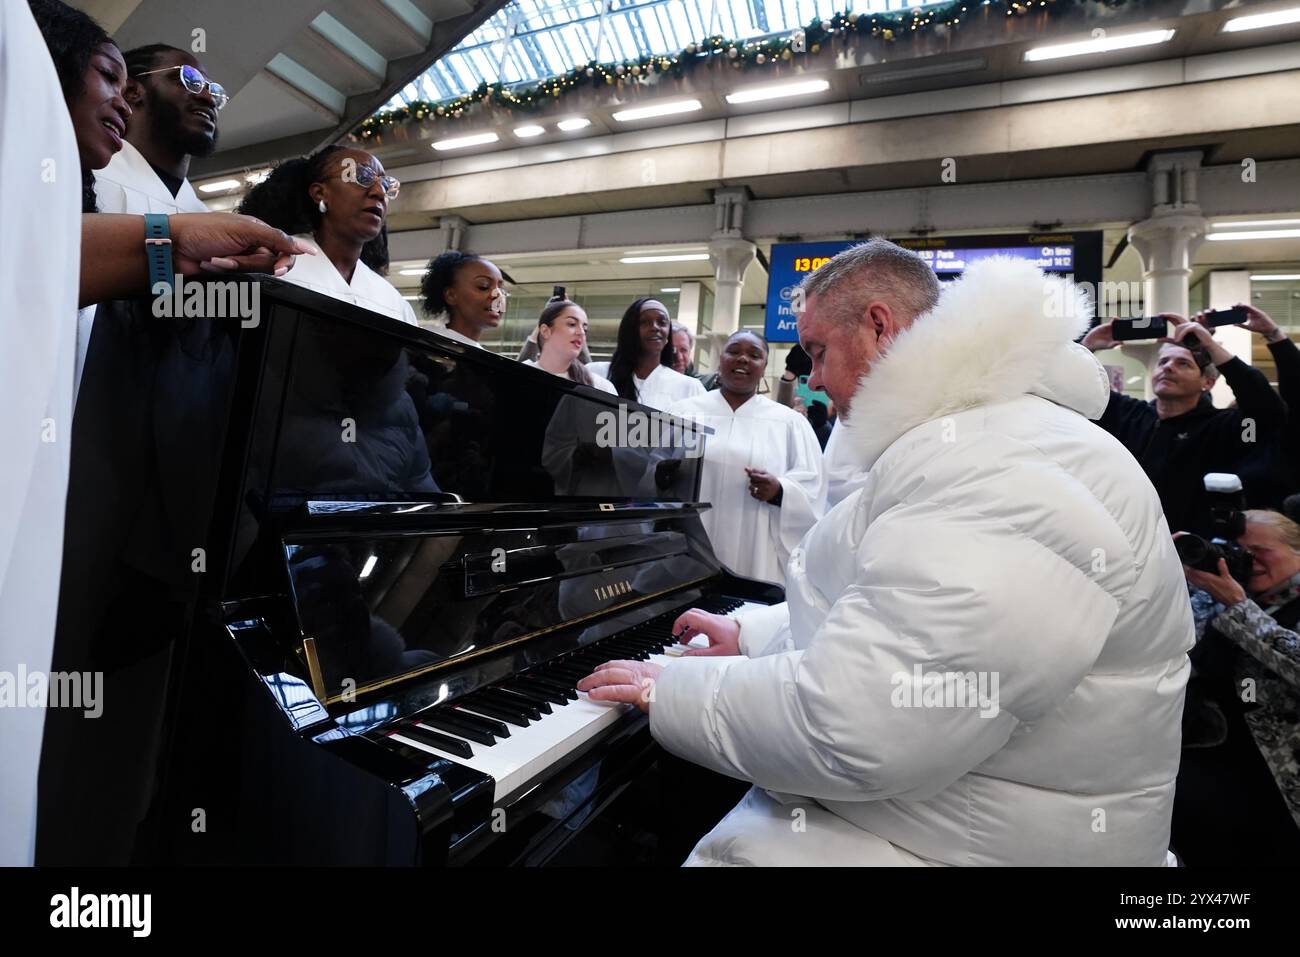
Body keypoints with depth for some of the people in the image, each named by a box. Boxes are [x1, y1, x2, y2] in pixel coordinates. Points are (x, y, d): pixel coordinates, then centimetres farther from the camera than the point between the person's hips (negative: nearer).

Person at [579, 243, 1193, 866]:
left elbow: (847, 731, -32)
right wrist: (751, 634, 14)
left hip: (949, 844, -9)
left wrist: (670, 693, -17)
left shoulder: (1005, 477, -27)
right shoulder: (978, 443, 11)